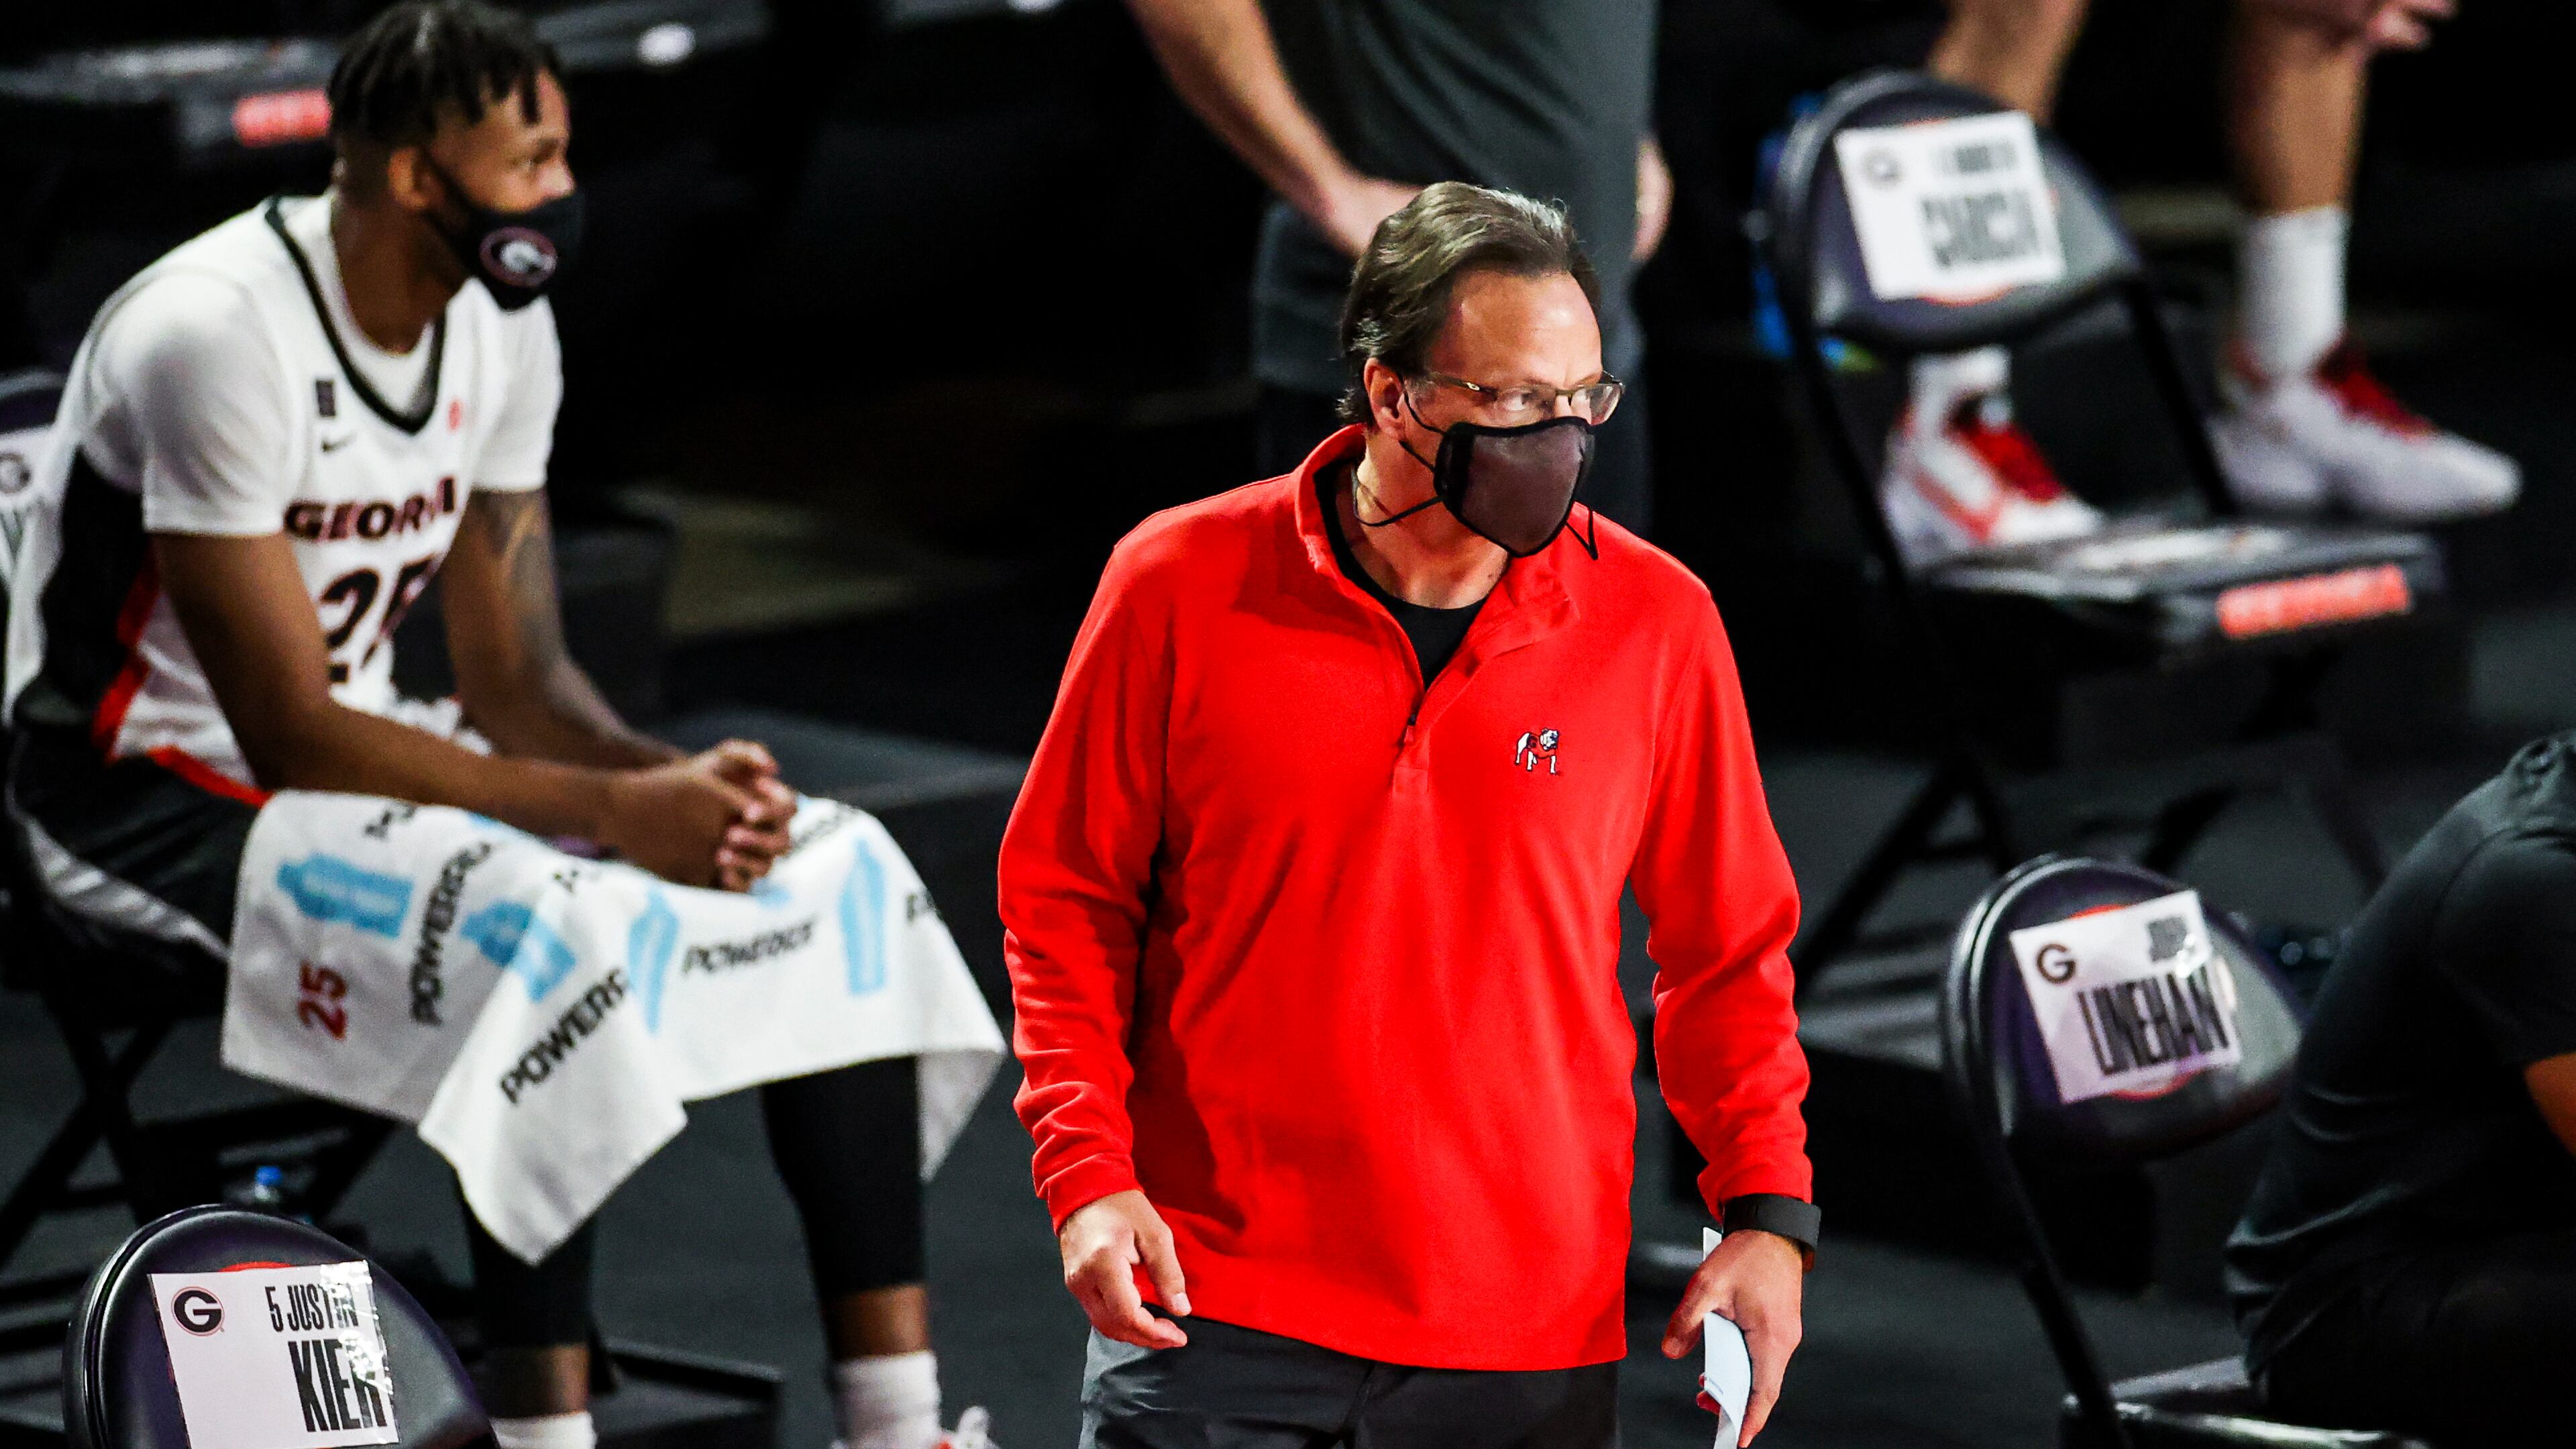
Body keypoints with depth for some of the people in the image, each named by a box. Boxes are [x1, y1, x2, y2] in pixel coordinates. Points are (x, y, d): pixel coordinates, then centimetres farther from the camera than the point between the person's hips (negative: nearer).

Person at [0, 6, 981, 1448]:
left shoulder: (503, 327, 0)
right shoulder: (218, 338, -25)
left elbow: (518, 680, 4)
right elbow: (292, 736, -26)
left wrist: (676, 785, -18)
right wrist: (614, 813, -30)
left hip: (352, 746, 8)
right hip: (147, 788, -8)